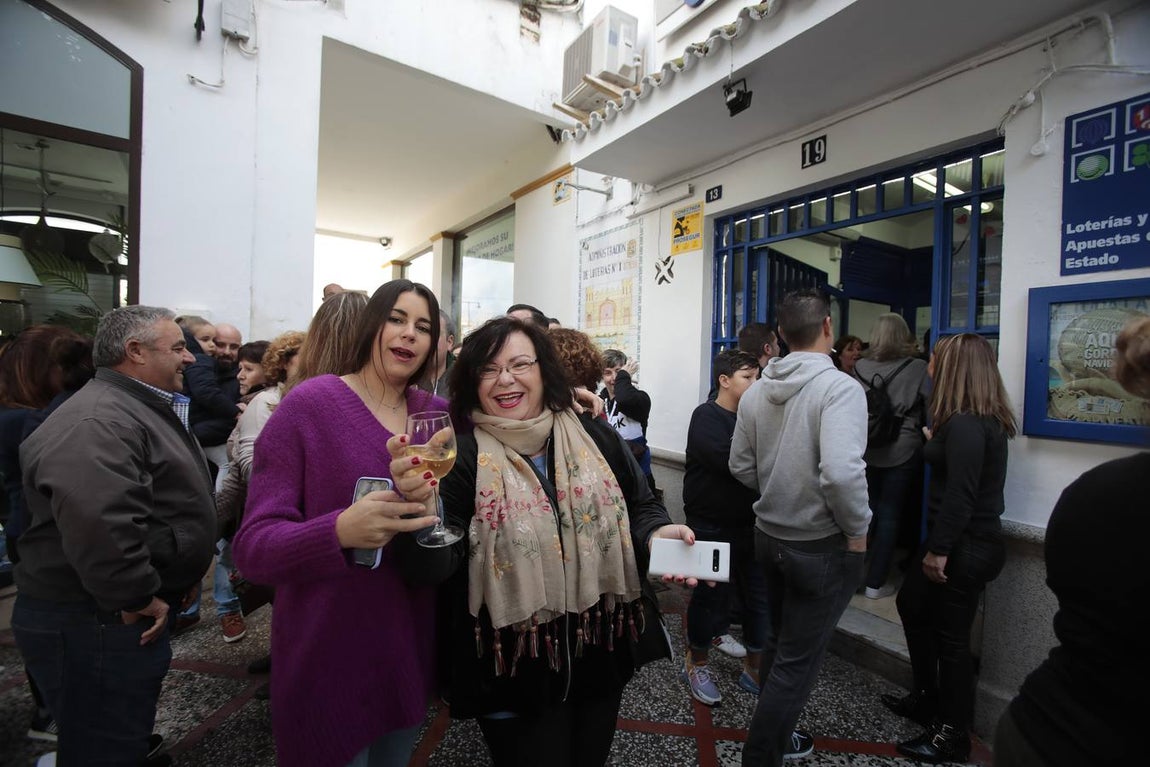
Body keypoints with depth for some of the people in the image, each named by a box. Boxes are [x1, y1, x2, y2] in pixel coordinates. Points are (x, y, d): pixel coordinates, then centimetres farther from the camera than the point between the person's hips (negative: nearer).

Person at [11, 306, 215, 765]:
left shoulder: (141, 409, 12)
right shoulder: (97, 422, -24)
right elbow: (98, 524, -36)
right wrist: (137, 598, -24)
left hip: (119, 617, 10)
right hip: (93, 624, -10)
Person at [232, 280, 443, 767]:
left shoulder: (436, 414, 0)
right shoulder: (309, 404, -14)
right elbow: (252, 546, -16)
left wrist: (424, 501, -19)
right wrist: (340, 532, -36)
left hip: (410, 649, 5)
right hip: (328, 659, -5)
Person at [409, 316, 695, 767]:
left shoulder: (595, 438, -3)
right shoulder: (462, 457, -13)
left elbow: (640, 506, 6)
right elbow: (438, 566, -21)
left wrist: (657, 534, -15)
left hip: (601, 652, 4)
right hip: (515, 669, -4)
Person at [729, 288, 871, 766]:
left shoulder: (756, 392, -2)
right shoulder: (839, 387, -19)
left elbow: (741, 467, 3)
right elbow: (842, 472, -31)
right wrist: (858, 531, -15)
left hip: (770, 535, 6)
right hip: (821, 545, -6)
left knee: (778, 642, 24)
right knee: (798, 660, 9)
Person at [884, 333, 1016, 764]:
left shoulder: (965, 425, -22)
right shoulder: (984, 420, 10)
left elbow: (961, 494, -24)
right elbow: (956, 483, 12)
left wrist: (939, 549, -21)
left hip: (966, 547, -10)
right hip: (963, 542, 10)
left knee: (951, 637, 4)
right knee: (912, 604, 22)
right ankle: (927, 699, 38)